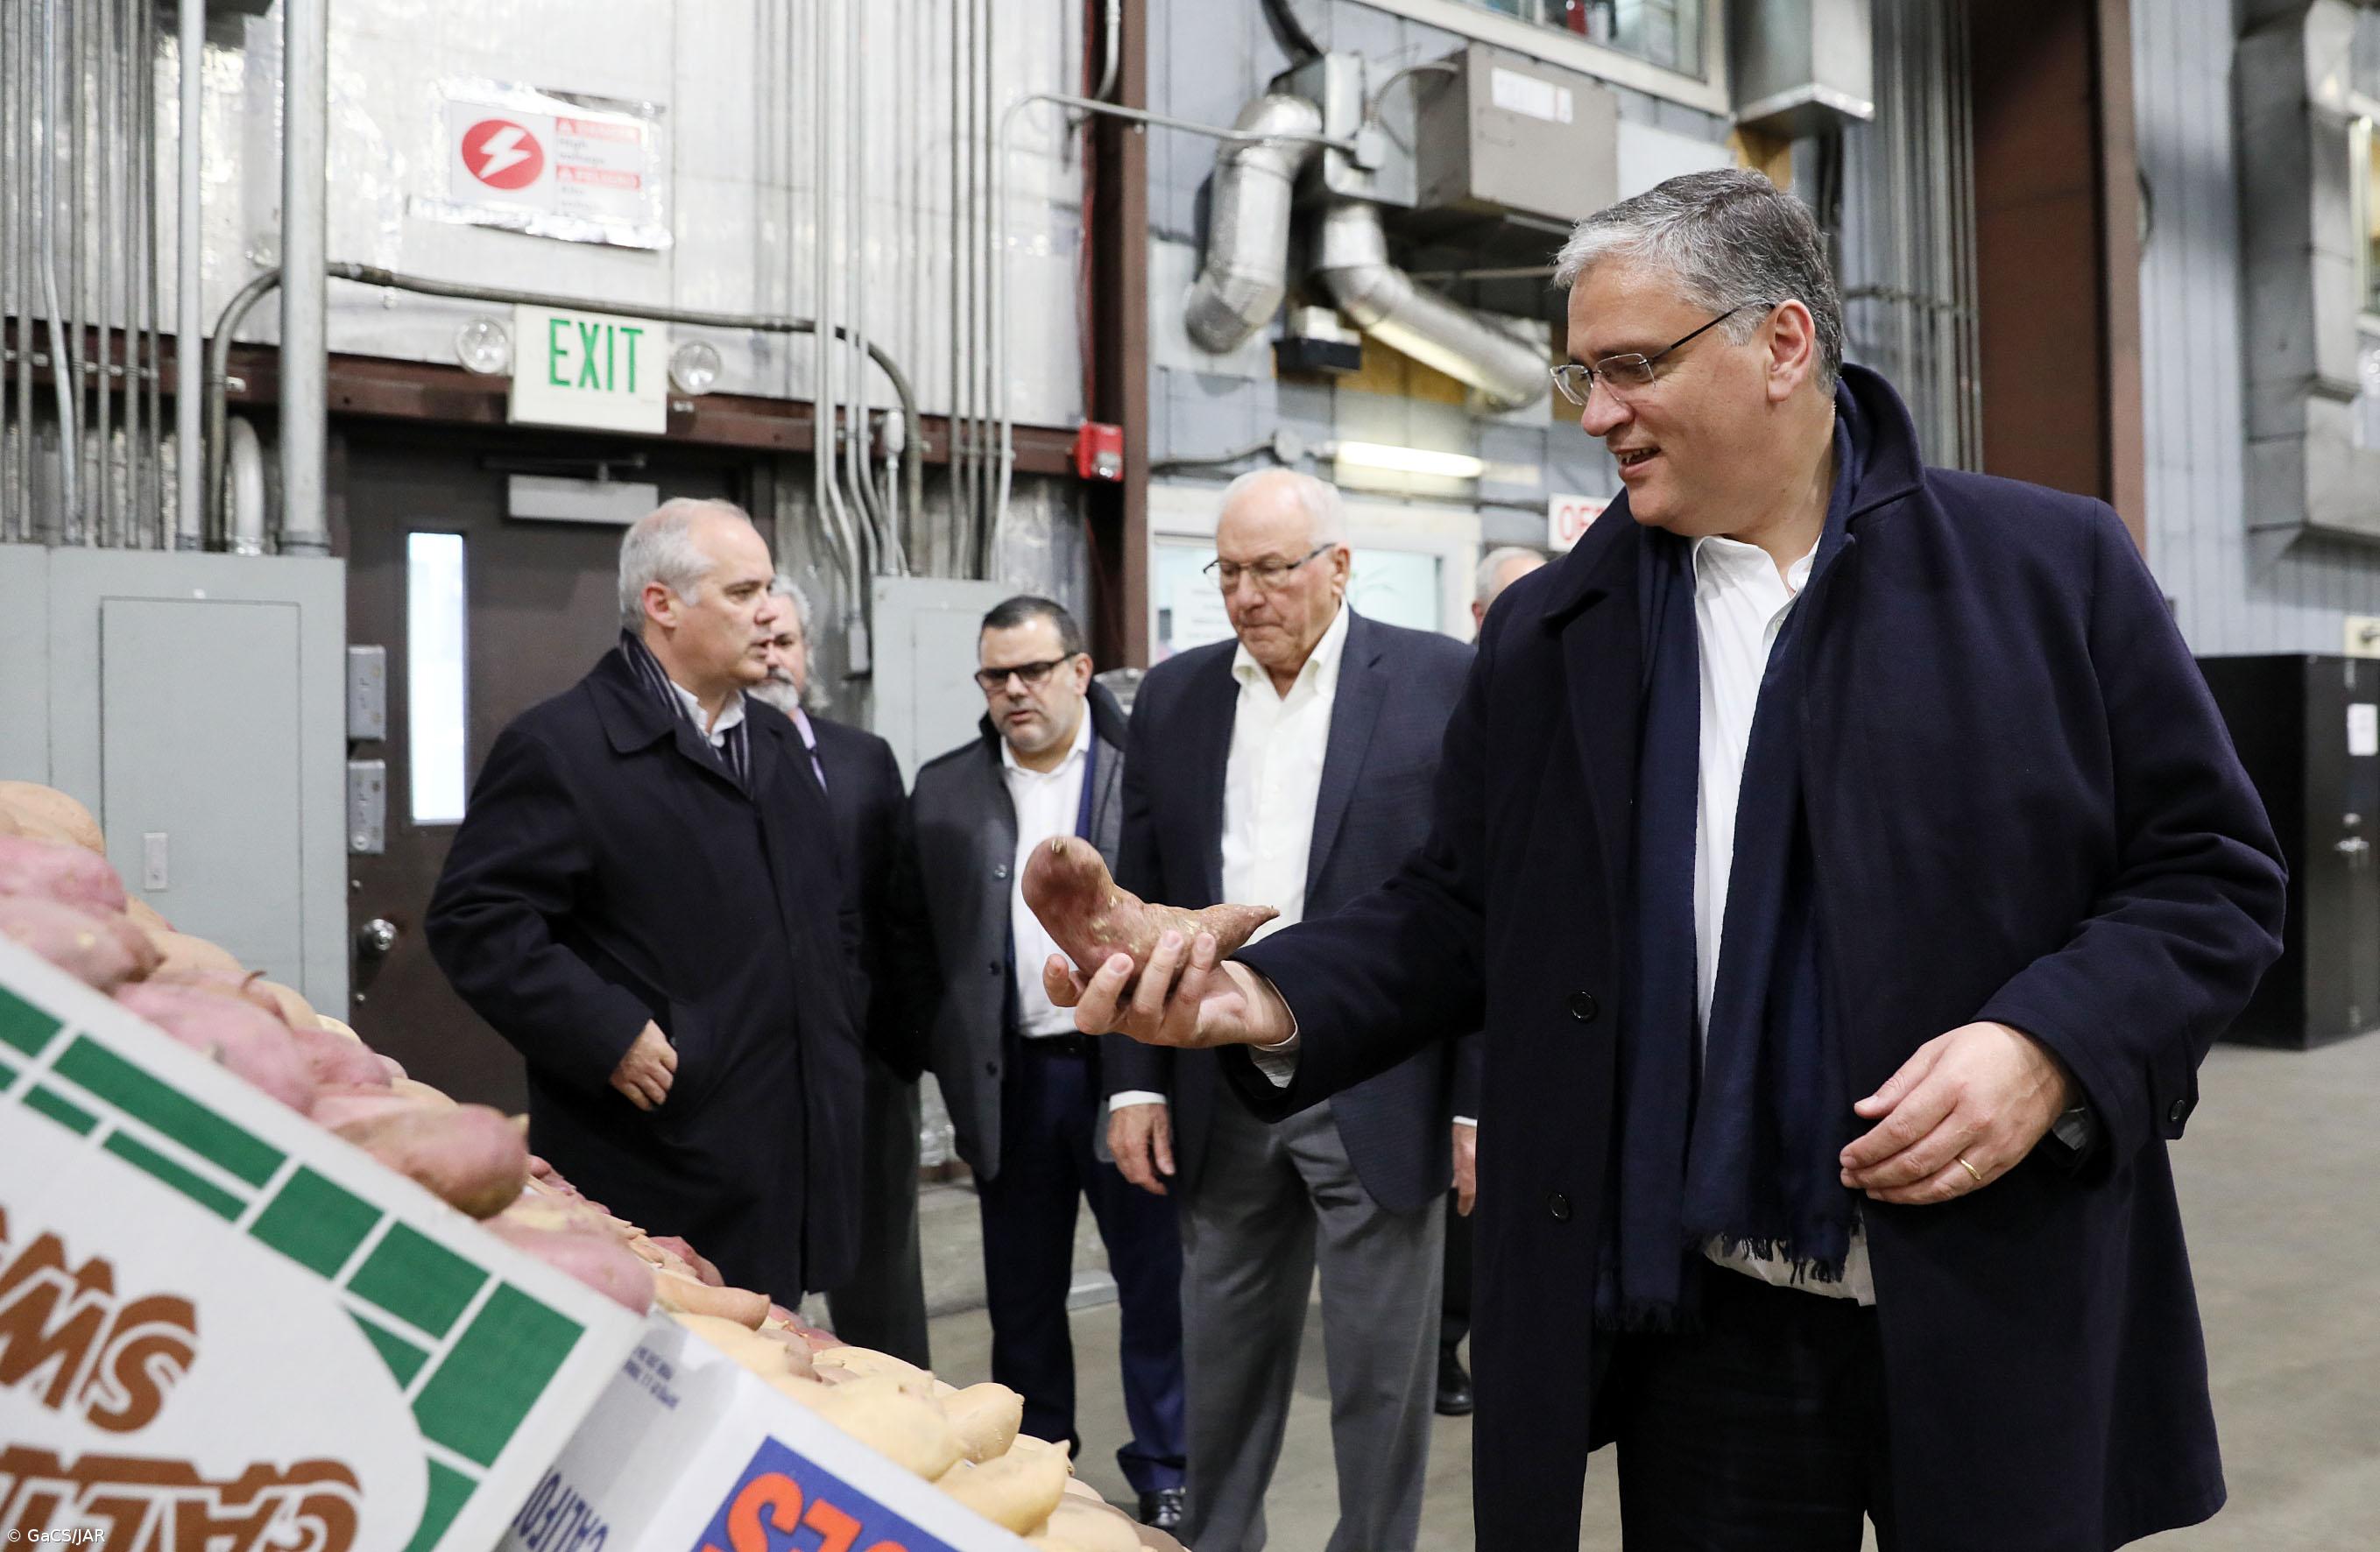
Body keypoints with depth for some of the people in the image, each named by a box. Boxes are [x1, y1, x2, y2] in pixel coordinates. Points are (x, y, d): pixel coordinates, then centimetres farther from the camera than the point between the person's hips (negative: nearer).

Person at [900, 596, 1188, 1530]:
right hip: (1008, 1079, 3)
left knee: (1155, 1283, 6)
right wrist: (952, 1061, 4)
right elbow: (918, 937, 9)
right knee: (1022, 1297, 15)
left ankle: (1165, 1478, 21)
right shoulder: (943, 790, 6)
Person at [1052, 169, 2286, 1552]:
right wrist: (1272, 1004, -10)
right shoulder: (1547, 635, 5)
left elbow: (2213, 869, 0)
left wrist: (2051, 1048, -16)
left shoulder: (2054, 567, -1)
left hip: (2006, 1324, -1)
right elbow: (1459, 911, 6)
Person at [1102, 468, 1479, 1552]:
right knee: (1222, 1366, 16)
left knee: (1382, 1377, 8)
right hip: (1220, 1096, 4)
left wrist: (1484, 1100, -9)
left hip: (1379, 1095, -3)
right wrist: (1135, 1082, 4)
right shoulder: (1171, 696, 7)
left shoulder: (1443, 682, -4)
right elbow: (1141, 905, 9)